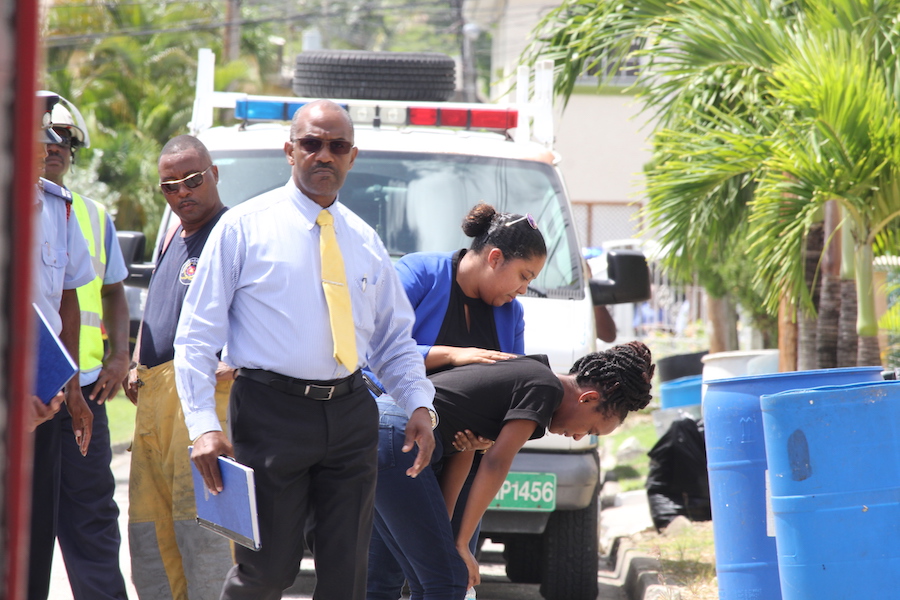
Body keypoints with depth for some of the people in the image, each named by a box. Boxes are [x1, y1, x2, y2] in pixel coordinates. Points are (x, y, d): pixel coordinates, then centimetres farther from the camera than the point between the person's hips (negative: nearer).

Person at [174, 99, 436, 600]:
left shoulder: (365, 241, 15)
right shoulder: (244, 228, 2)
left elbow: (395, 339, 22)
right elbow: (198, 334, -1)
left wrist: (421, 404, 4)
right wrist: (203, 424, -12)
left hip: (350, 415, 4)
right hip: (272, 411, -4)